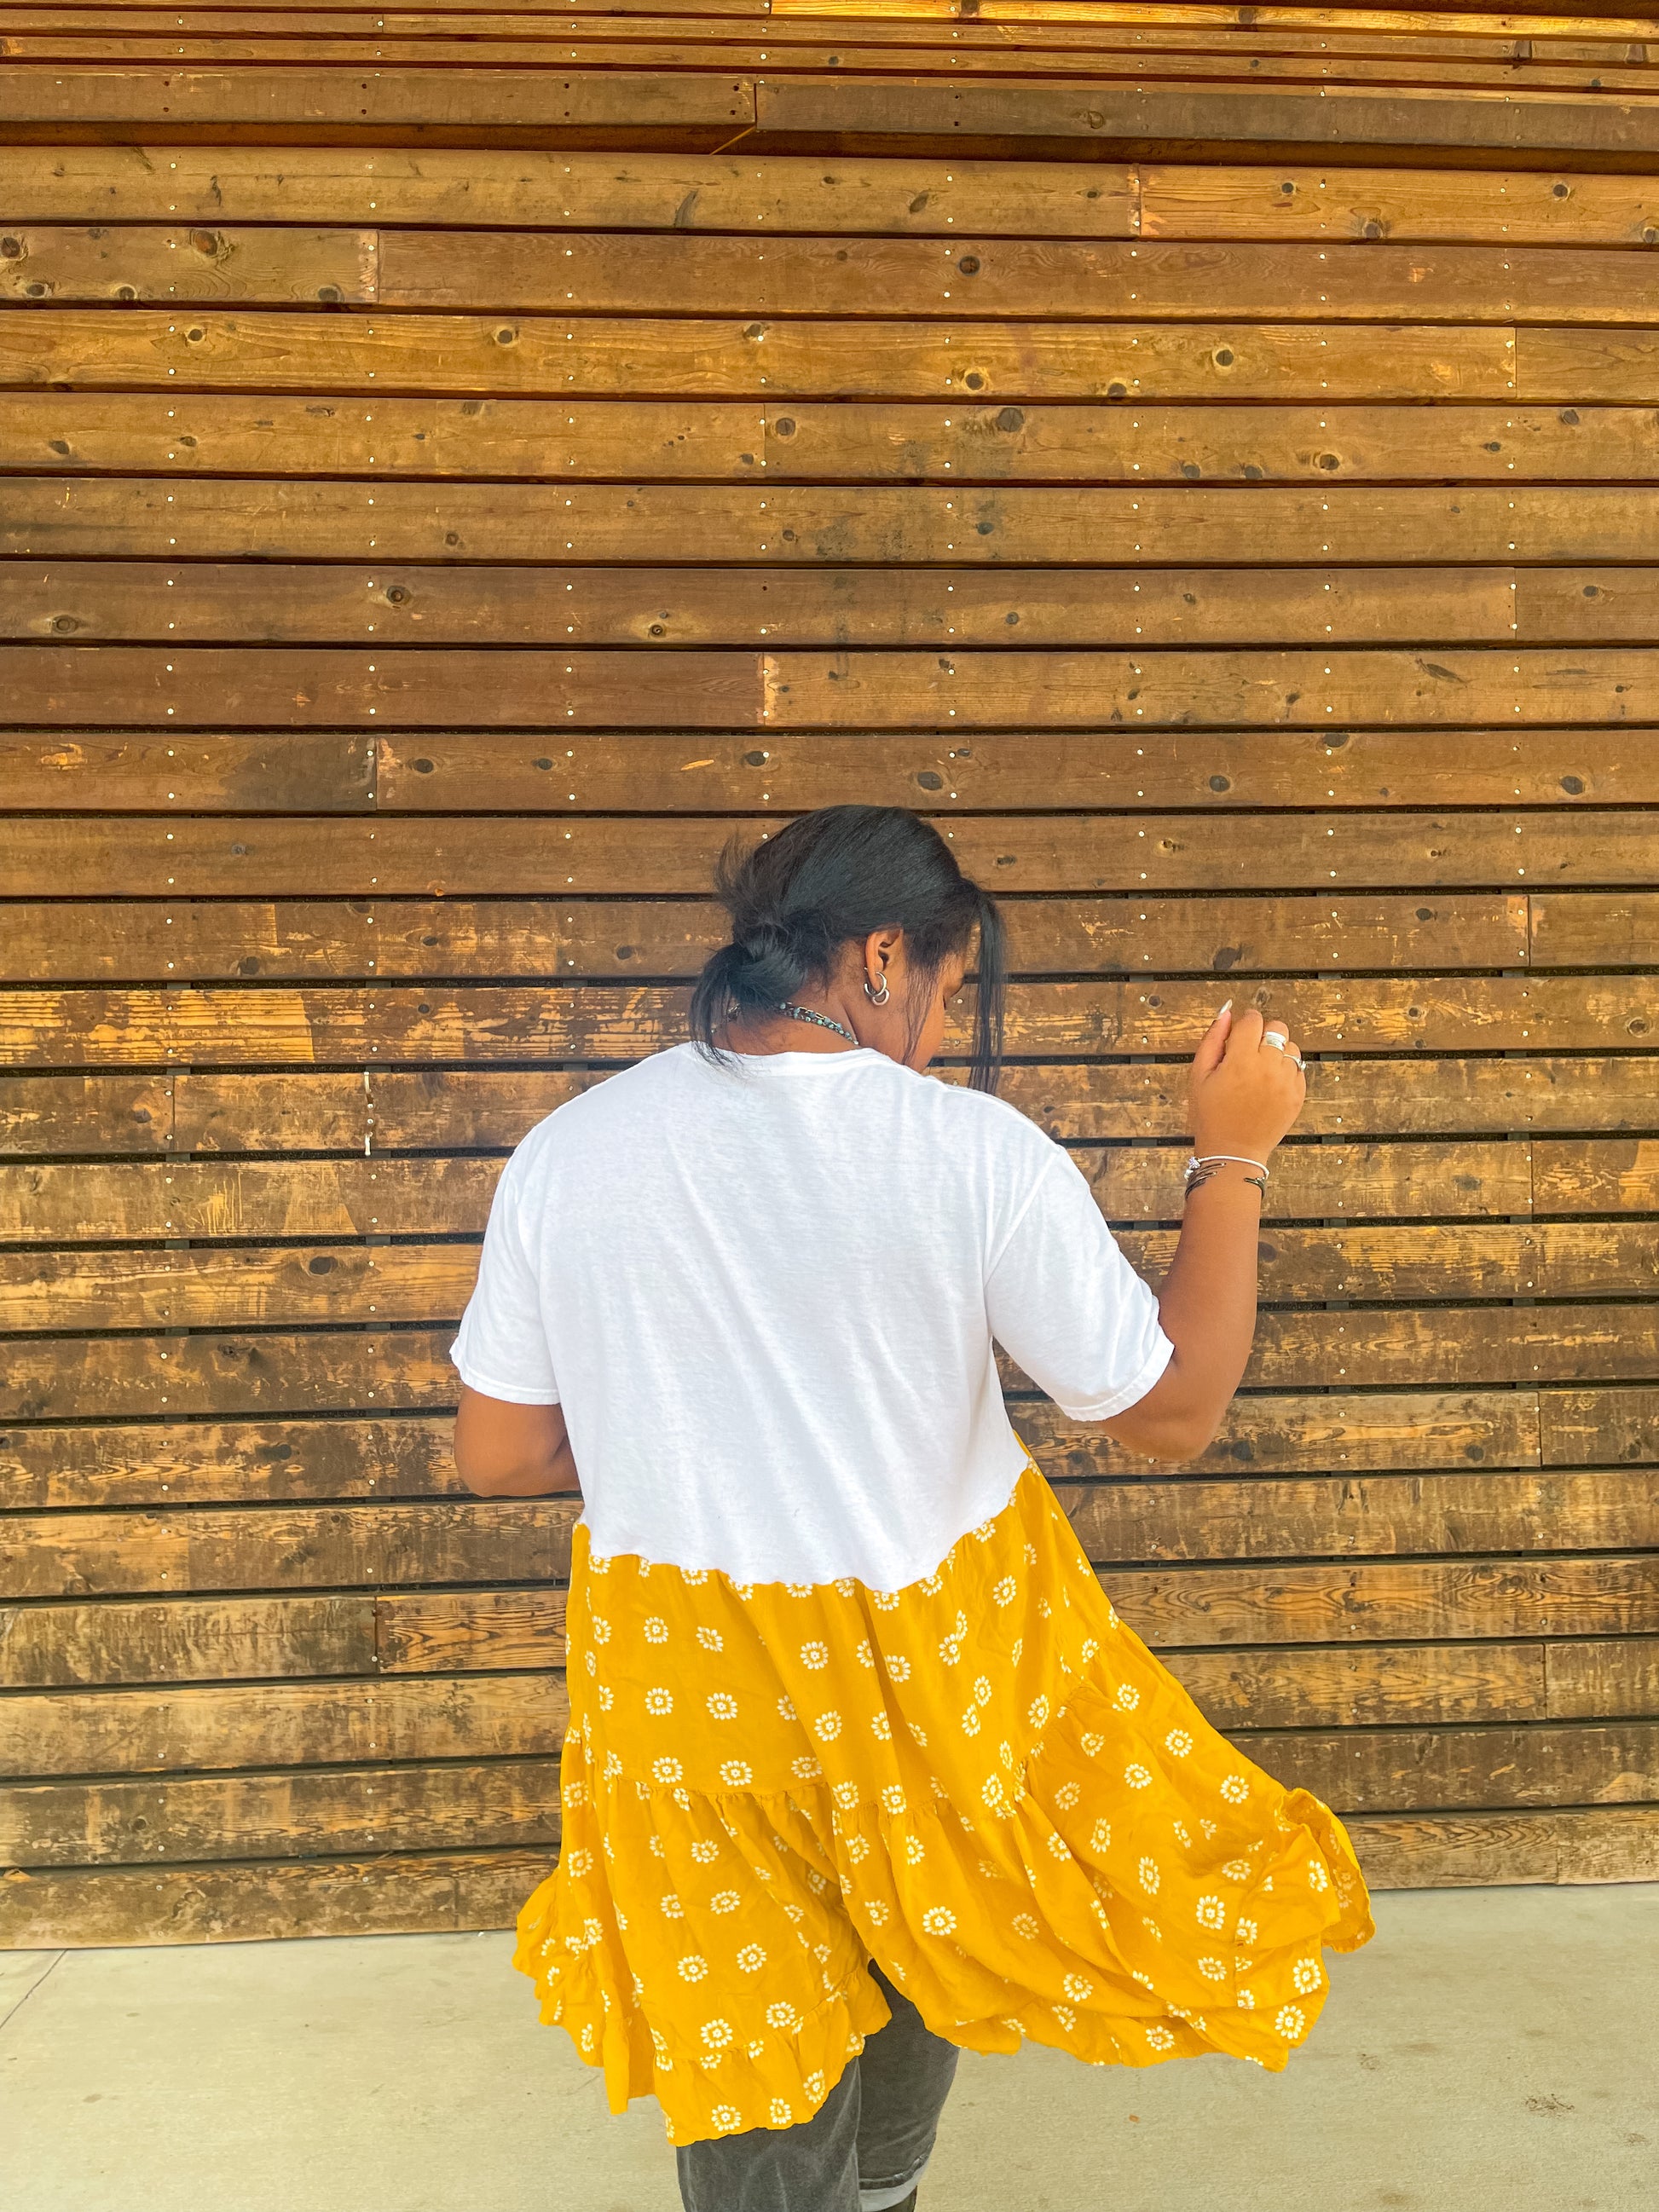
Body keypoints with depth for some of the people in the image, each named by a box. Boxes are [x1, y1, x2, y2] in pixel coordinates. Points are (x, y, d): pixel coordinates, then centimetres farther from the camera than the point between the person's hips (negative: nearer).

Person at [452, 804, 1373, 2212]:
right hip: (930, 1658, 0)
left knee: (746, 2045, 24)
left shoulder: (565, 1153, -11)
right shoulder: (974, 1150, -20)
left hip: (685, 1668, 1)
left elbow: (498, 1455, -4)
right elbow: (1173, 1410, -11)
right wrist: (1235, 1154, -2)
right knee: (924, 1937, 32)